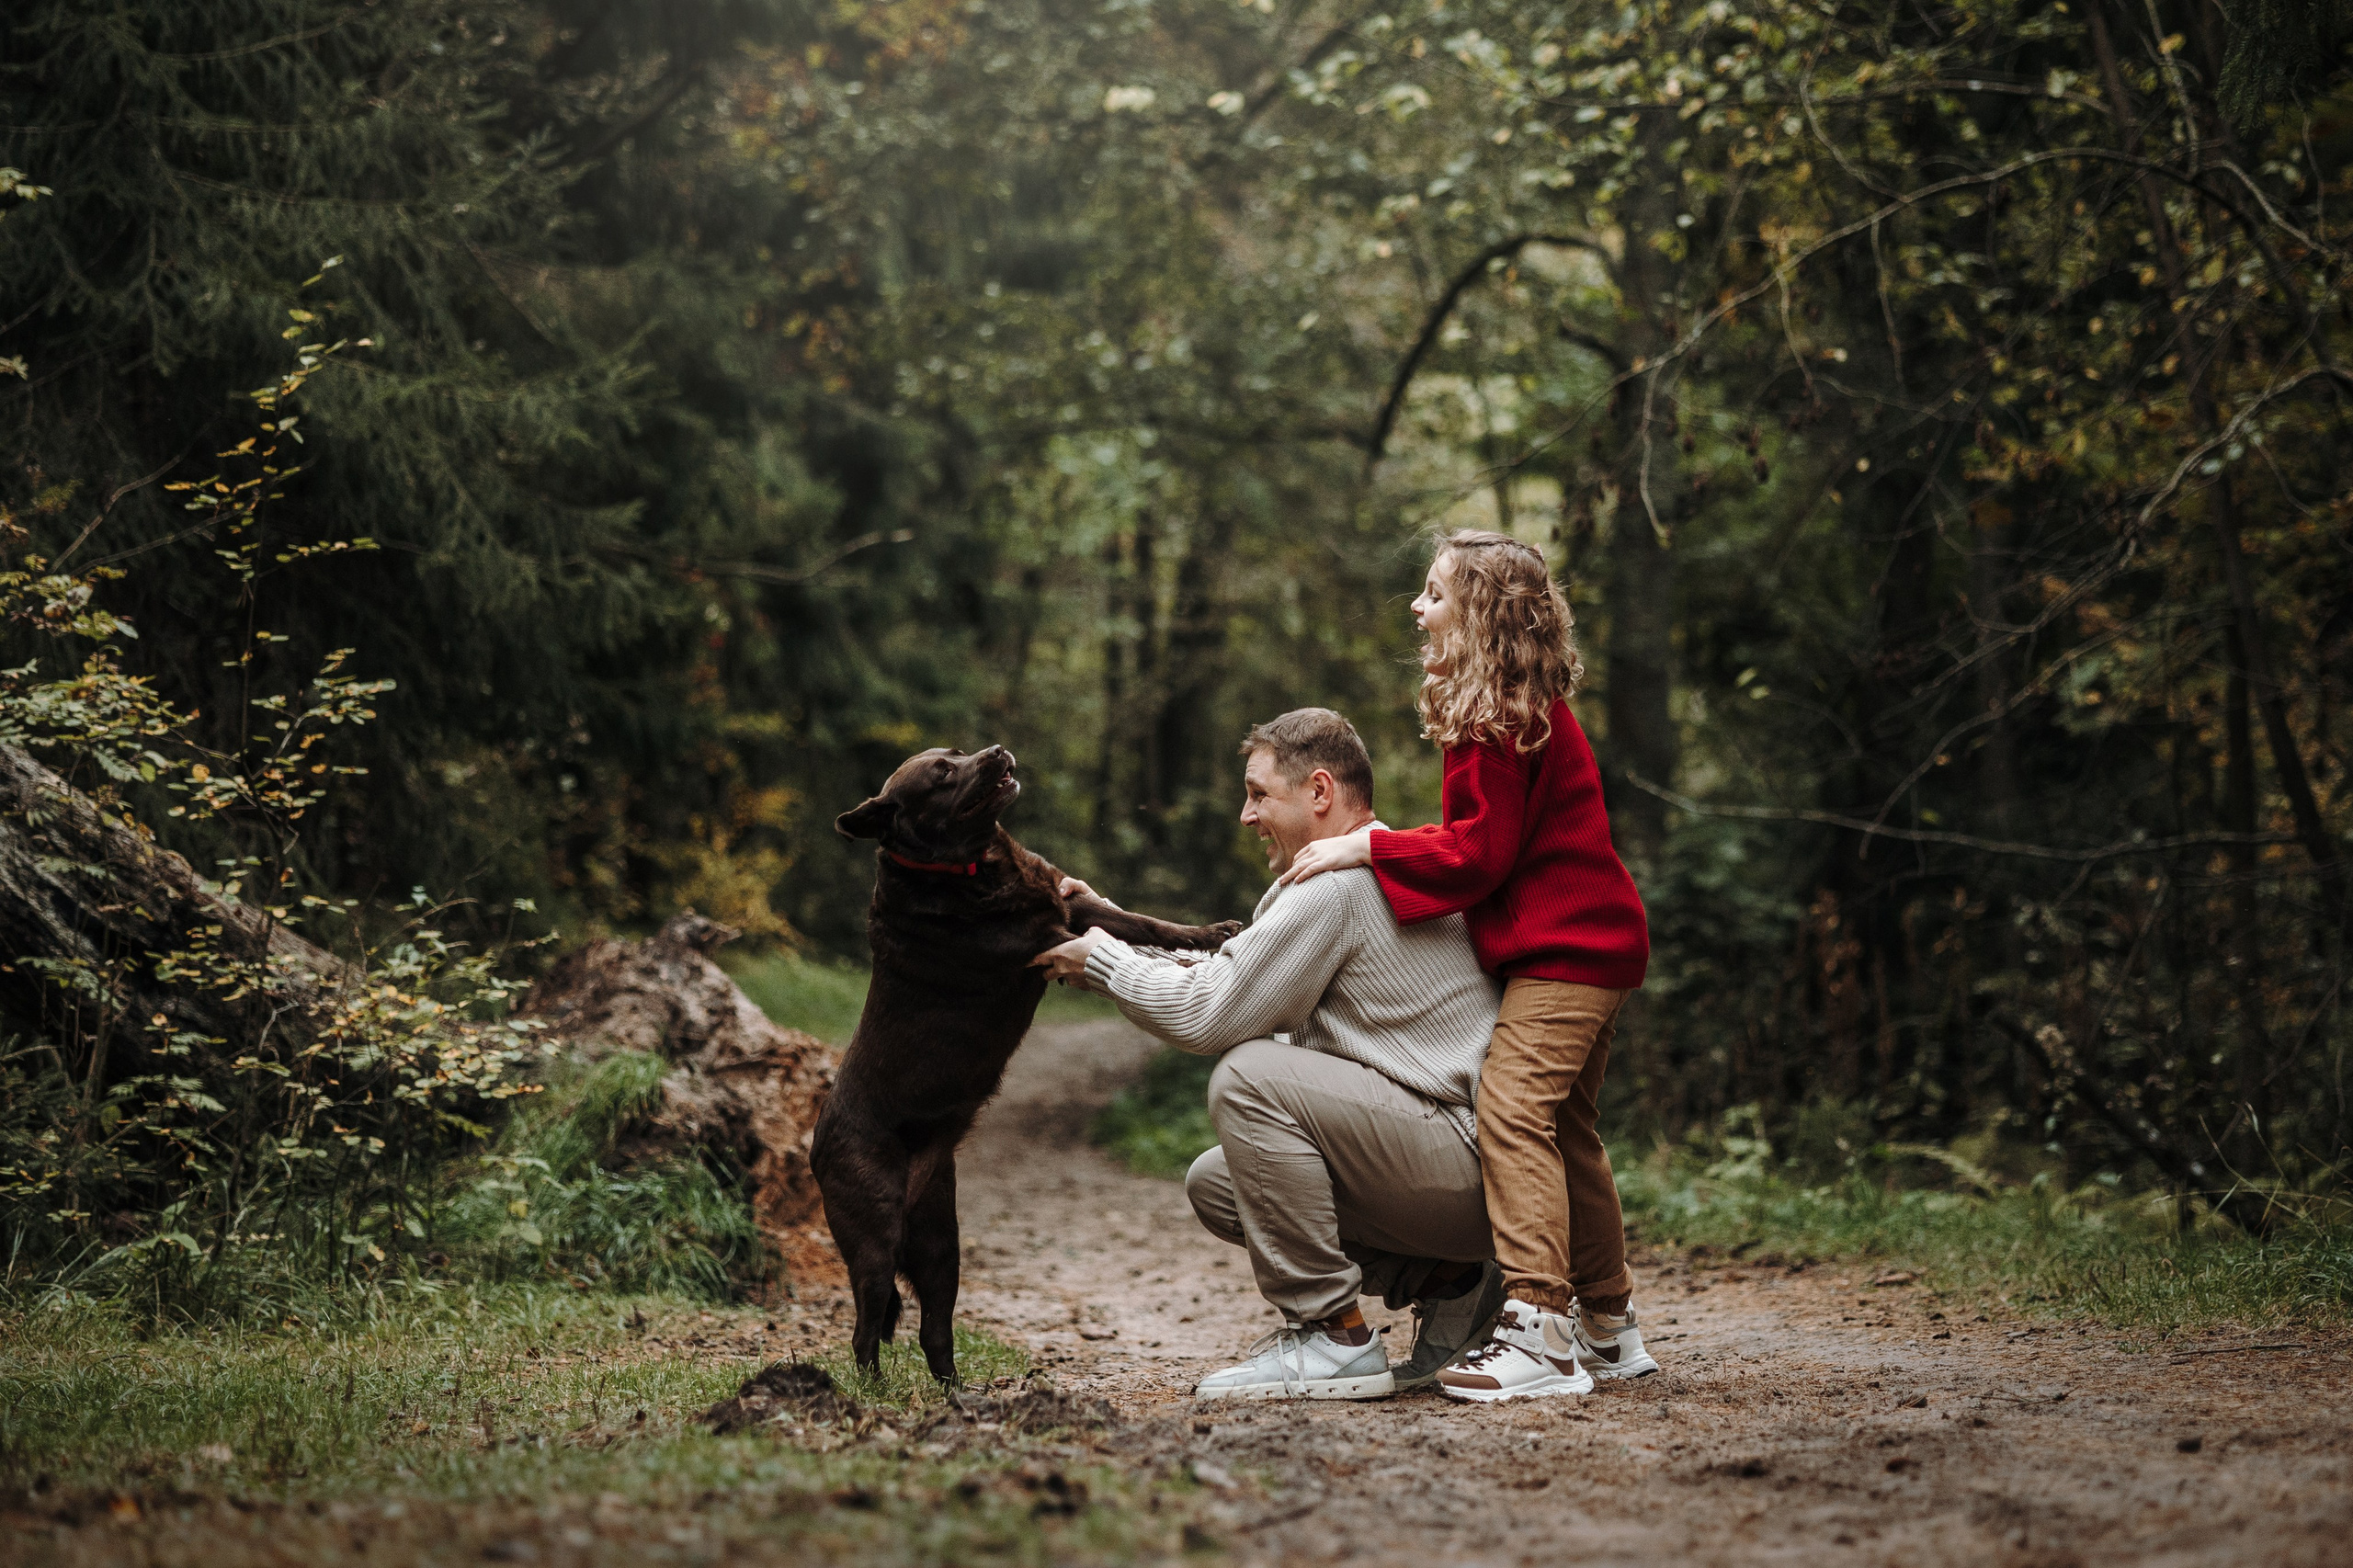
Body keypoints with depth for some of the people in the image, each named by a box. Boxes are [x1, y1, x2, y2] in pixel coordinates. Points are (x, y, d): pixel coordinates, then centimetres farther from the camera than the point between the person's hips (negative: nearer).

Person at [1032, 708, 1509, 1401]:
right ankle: (1443, 1281, 10)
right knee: (1213, 1183, 10)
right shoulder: (1364, 870, 18)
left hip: (1470, 1163, -10)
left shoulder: (1339, 881, -15)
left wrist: (1102, 959, -1)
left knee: (1250, 1076, -21)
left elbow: (1209, 1016, -15)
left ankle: (1335, 1339, -16)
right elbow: (1223, 975, 20)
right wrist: (1112, 928, 16)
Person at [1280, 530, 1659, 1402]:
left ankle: (1540, 1333, -25)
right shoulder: (1524, 713, 17)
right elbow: (1488, 841, 19)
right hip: (1589, 946, 11)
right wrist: (1382, 847, 10)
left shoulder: (1505, 723, -16)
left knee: (1512, 1111, -18)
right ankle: (1607, 1329, 21)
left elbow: (1480, 851, -19)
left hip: (1563, 951, -11)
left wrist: (1365, 851, -16)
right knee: (1564, 1130, 14)